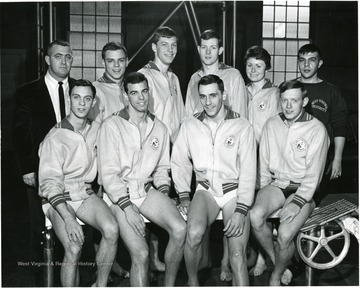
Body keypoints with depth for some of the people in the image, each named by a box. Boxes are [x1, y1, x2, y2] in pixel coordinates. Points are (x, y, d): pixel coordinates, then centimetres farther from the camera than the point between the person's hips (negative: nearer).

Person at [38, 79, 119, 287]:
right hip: (58, 198, -4)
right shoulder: (55, 138, -12)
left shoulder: (97, 130, 4)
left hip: (85, 193, 4)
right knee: (74, 248, -28)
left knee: (112, 229, -25)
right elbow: (50, 183, -17)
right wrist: (67, 218, -27)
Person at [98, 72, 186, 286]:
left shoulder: (159, 128, 11)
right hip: (119, 194, -4)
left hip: (148, 189, 4)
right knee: (141, 254, -22)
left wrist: (163, 193, 0)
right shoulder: (112, 126, -3)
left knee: (180, 229, -23)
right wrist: (127, 207, -17)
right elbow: (108, 173, -9)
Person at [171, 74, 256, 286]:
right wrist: (184, 196, 0)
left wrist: (241, 210, -14)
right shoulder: (190, 126, 5)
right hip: (205, 189, 1)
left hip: (234, 191, -1)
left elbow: (248, 171, -7)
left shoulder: (242, 126, -4)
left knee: (238, 253, -18)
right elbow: (180, 162, 10)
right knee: (194, 233, -26)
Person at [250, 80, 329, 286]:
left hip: (303, 189, -4)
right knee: (255, 216, -26)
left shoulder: (316, 129, -8)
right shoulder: (272, 124, 5)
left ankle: (276, 277, 6)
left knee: (285, 234, -24)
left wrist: (297, 202, -19)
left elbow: (314, 173, -11)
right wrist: (264, 191, 1)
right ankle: (276, 261, -1)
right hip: (276, 184, 4)